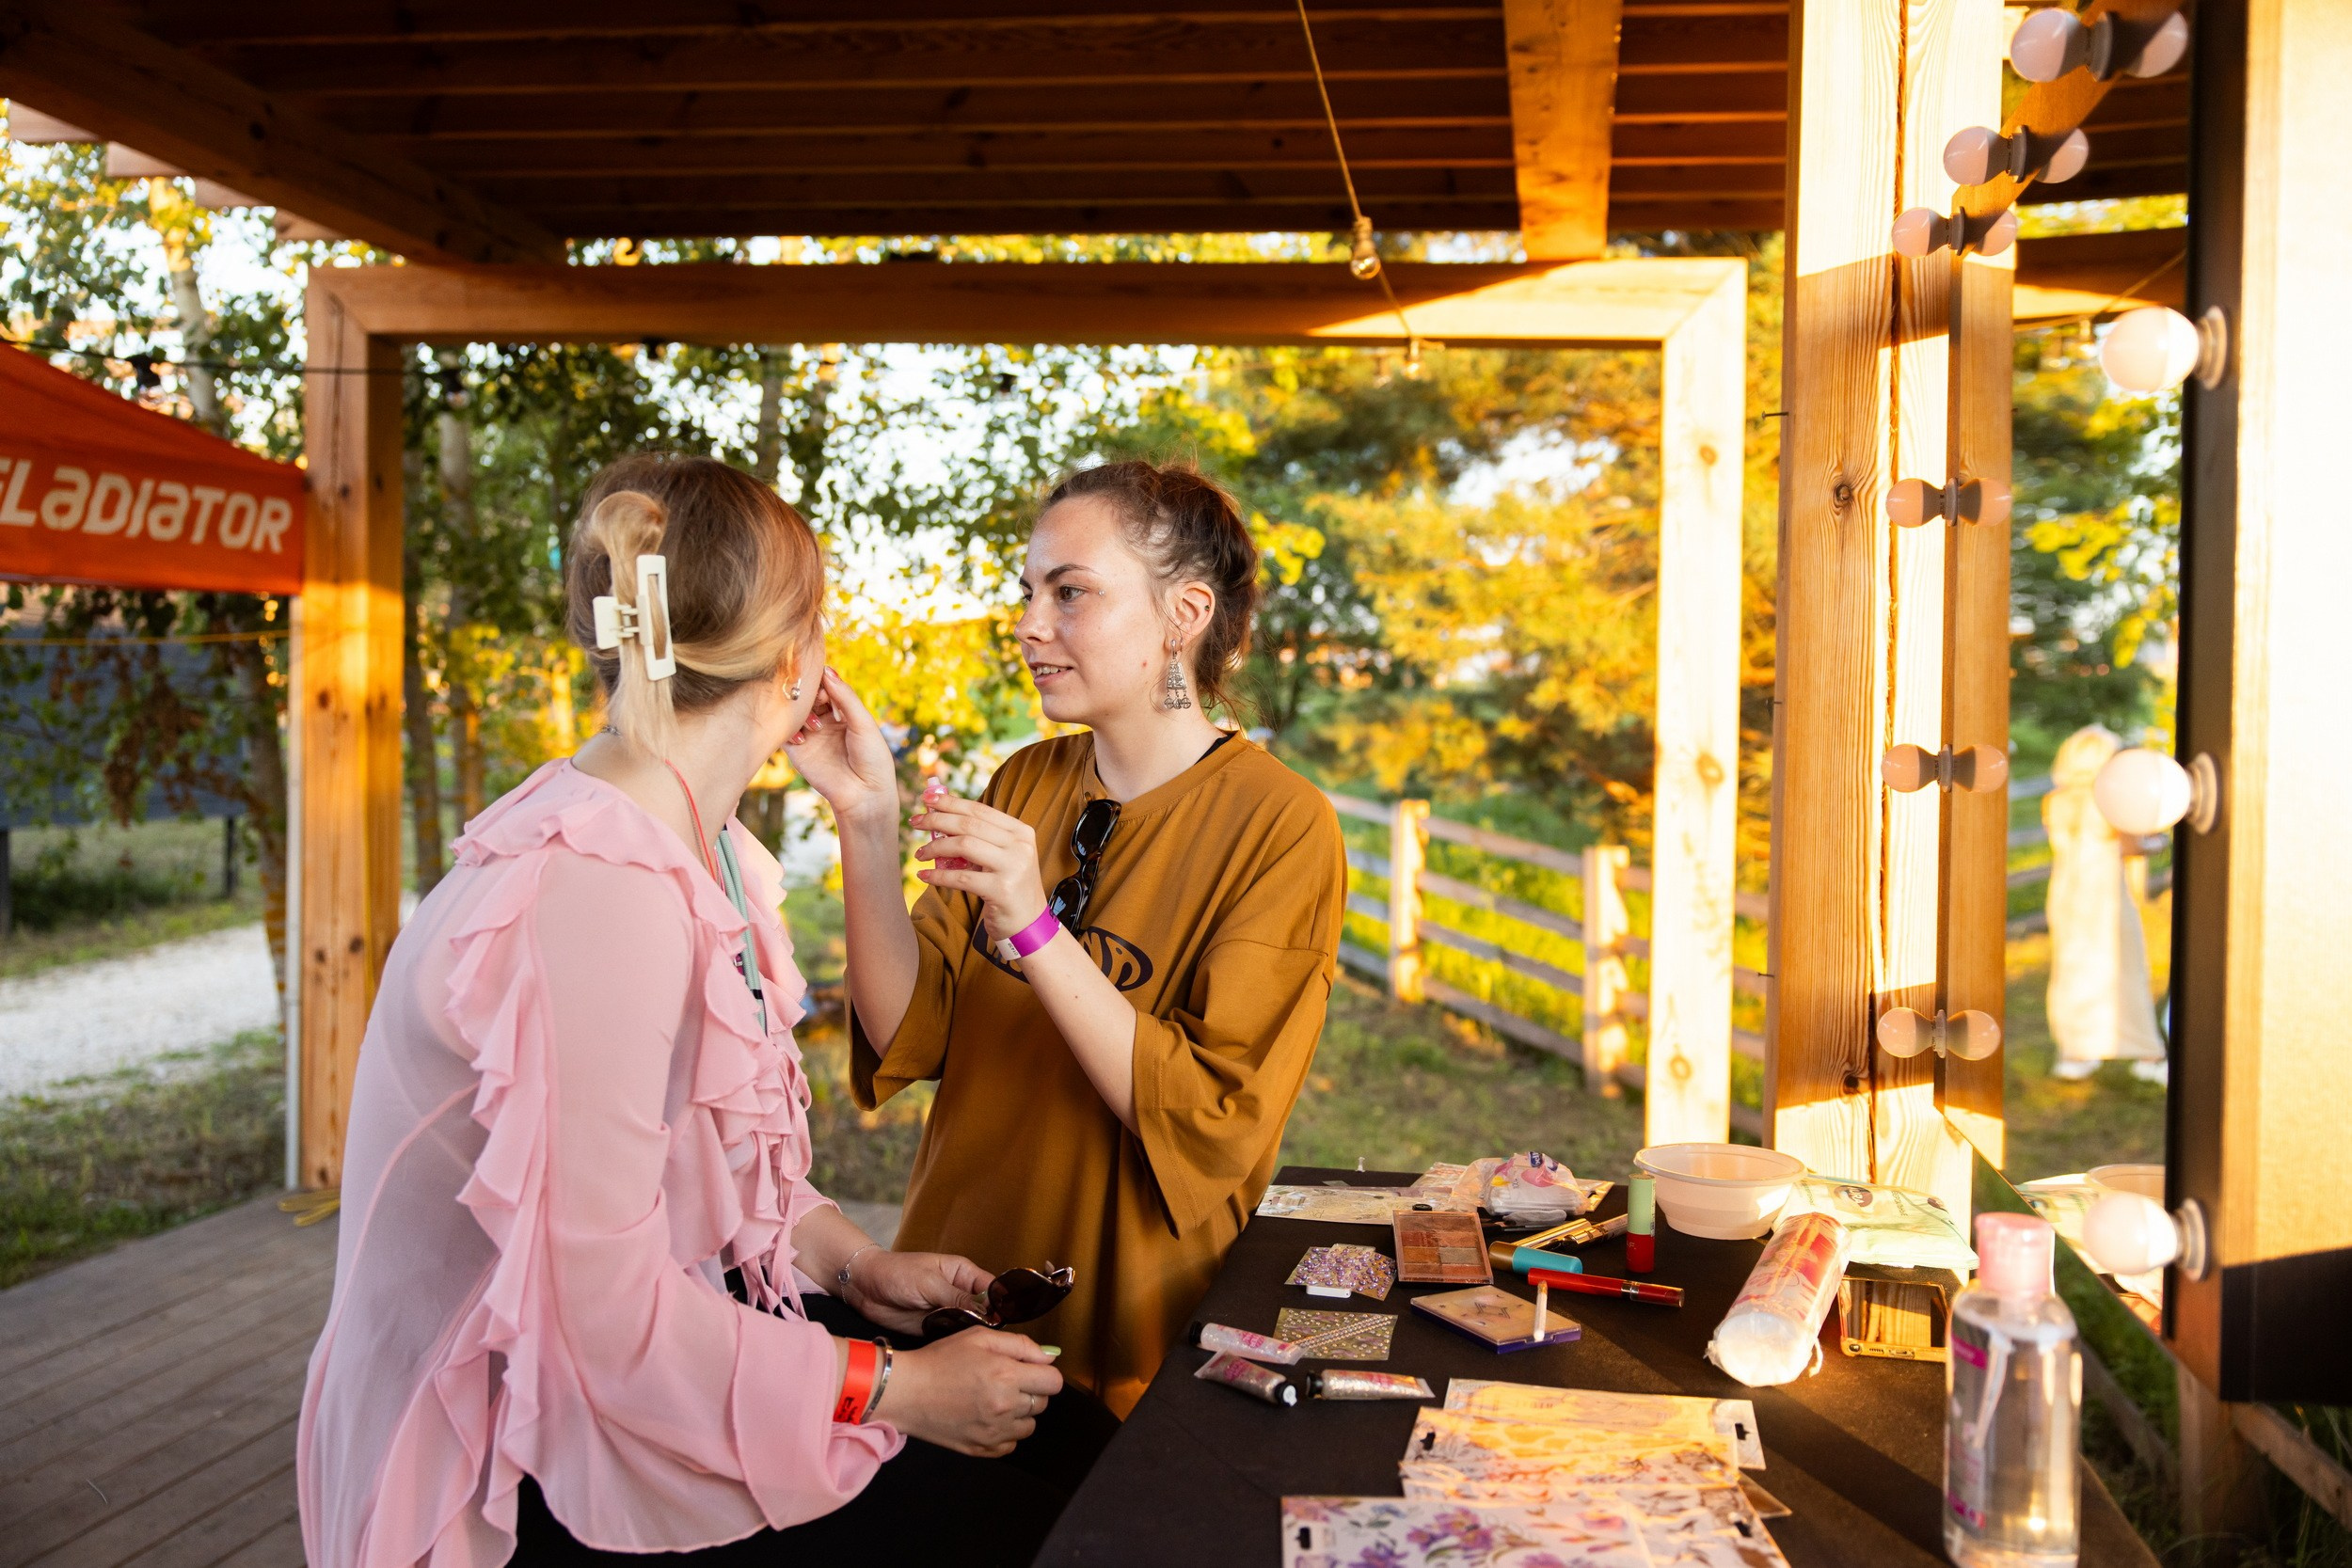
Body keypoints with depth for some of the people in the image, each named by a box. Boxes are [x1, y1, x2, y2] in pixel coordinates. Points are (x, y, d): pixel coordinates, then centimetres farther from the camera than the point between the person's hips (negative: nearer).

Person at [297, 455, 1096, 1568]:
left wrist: (858, 1262, 1)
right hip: (532, 1474, -8)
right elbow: (605, 1315, -27)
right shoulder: (595, 893, -28)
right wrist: (894, 1389, -19)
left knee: (1058, 1420, 3)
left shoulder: (701, 850, 3)